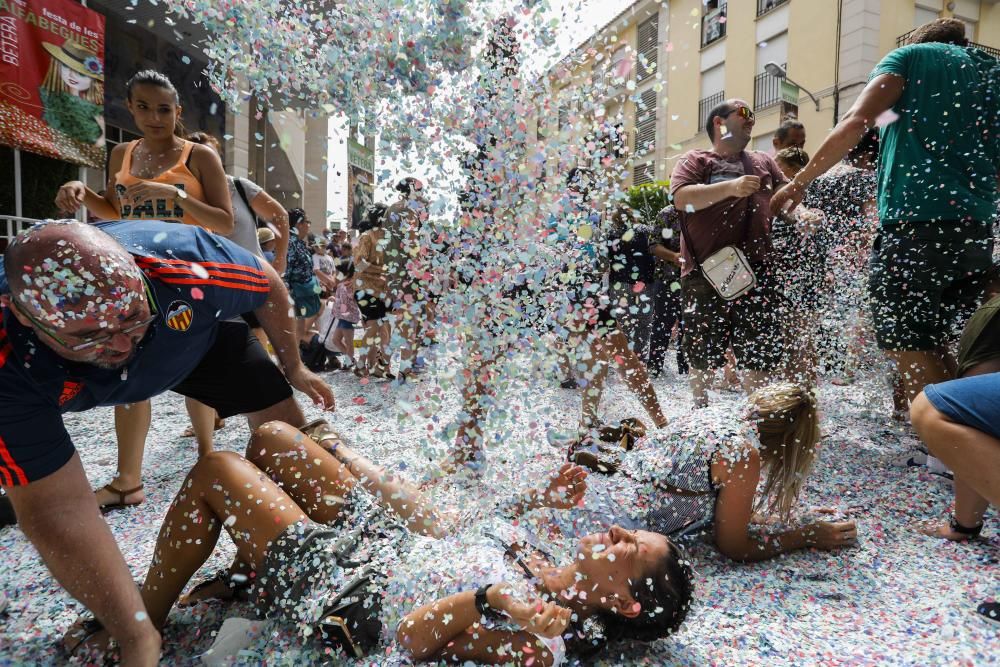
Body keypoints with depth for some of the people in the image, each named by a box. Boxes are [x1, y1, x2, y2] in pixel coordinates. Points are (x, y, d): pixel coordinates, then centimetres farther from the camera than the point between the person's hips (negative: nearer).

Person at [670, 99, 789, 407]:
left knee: (760, 351, 6)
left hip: (755, 270, 4)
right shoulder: (695, 160, 5)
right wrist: (731, 187, -23)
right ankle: (700, 408, 25)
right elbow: (681, 197, -12)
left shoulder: (763, 161, 22)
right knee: (703, 353, 6)